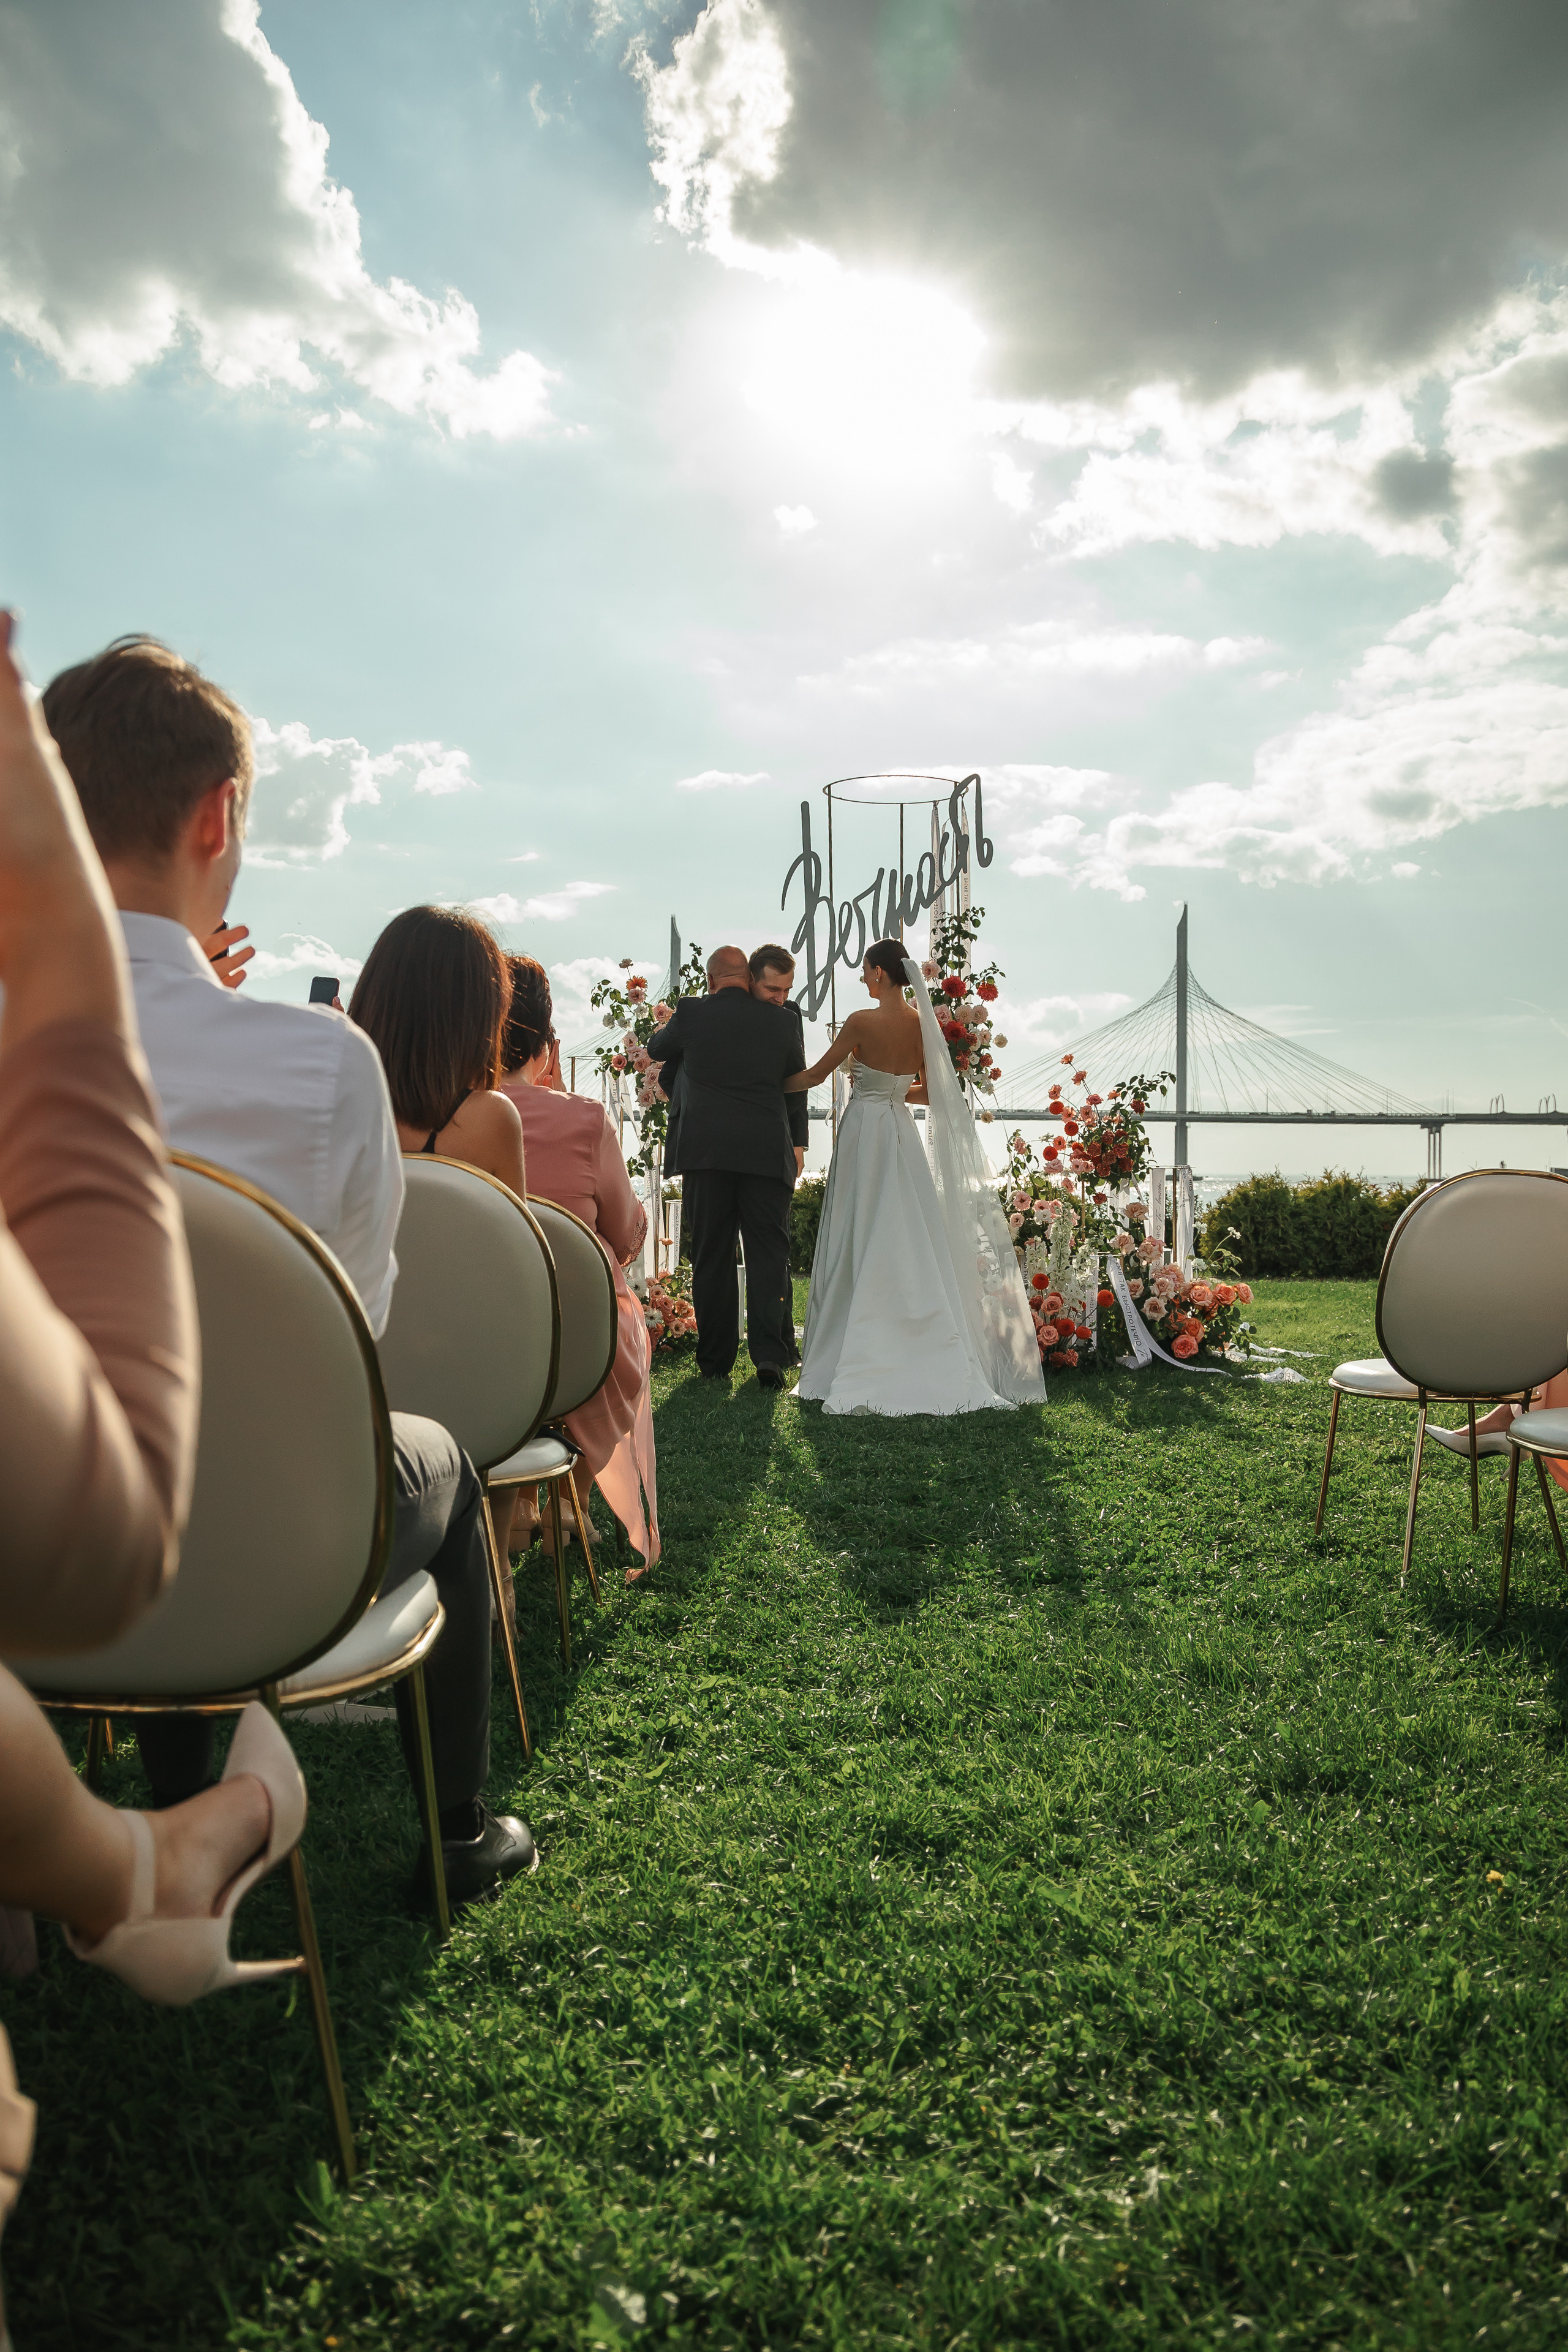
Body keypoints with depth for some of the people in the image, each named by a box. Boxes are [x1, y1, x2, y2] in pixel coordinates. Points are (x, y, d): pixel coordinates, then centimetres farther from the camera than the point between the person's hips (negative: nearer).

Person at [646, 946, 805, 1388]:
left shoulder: (691, 1012, 1)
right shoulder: (782, 1022, 5)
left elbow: (657, 1048, 21)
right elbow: (799, 1078, 19)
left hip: (706, 1150, 0)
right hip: (768, 1152, 0)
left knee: (711, 1257, 7)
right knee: (768, 1253, 4)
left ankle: (716, 1360, 11)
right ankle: (769, 1352, -9)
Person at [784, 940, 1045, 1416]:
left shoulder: (862, 1022, -13)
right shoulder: (922, 1024, 3)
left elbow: (816, 1075, -6)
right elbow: (930, 1091, 10)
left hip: (864, 1131, -5)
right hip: (902, 1133, 5)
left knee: (861, 1245, 1)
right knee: (910, 1241, 9)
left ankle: (856, 1357, 6)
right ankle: (925, 1357, 10)